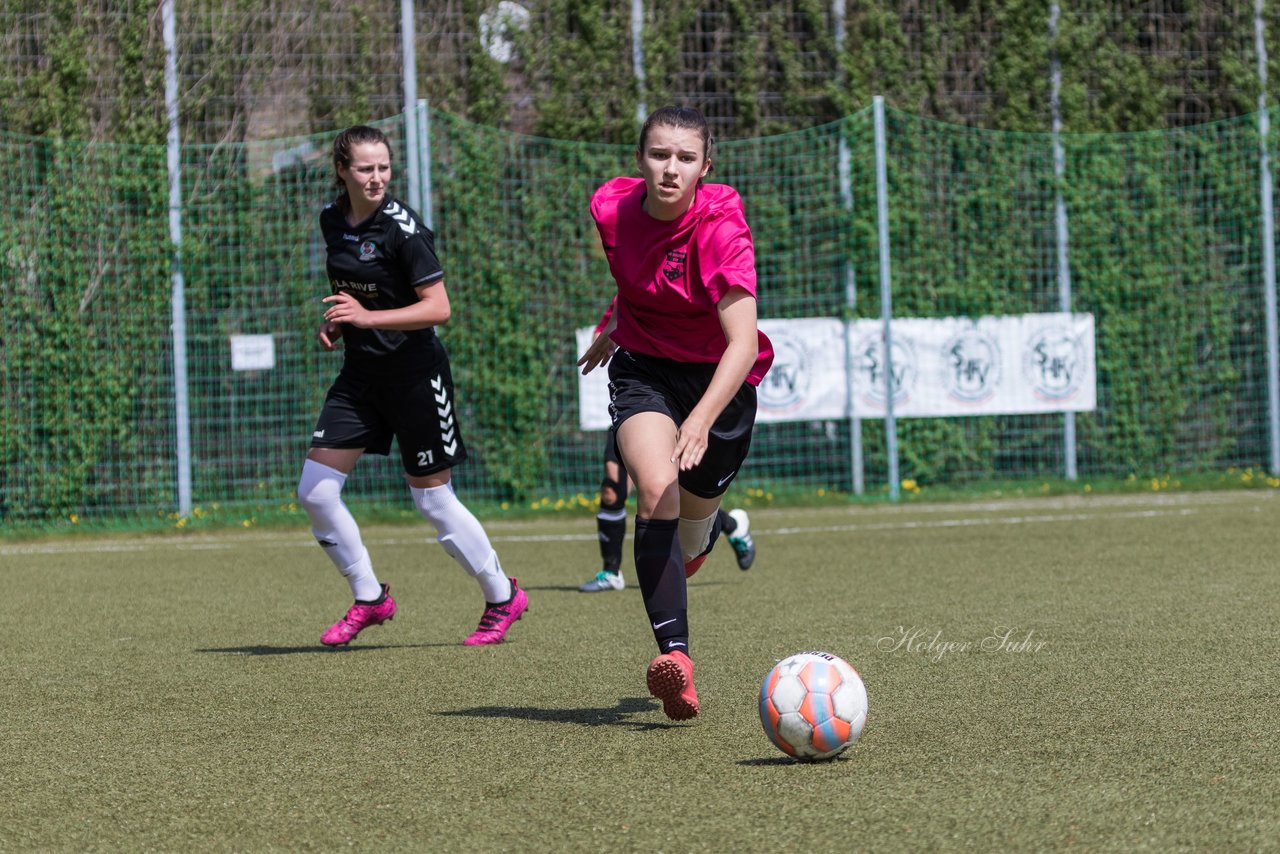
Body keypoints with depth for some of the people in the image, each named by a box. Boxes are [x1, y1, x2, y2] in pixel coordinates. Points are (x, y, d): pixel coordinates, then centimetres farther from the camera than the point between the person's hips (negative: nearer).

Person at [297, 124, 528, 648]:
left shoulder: (403, 227, -16)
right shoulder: (332, 221, 5)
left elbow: (438, 308, -19)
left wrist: (368, 318, -26)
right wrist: (336, 325, 4)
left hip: (414, 372, -6)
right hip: (360, 373, 7)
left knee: (432, 500, 1)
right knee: (314, 489, -3)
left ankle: (503, 597, 21)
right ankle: (369, 599, 13)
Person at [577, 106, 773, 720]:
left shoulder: (721, 228, -28)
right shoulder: (610, 207, -13)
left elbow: (743, 343, -37)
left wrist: (701, 421, -50)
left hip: (718, 378, -2)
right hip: (642, 367, 2)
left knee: (690, 530, 12)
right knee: (656, 490, -26)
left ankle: (709, 531, 55)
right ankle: (675, 656, -38)